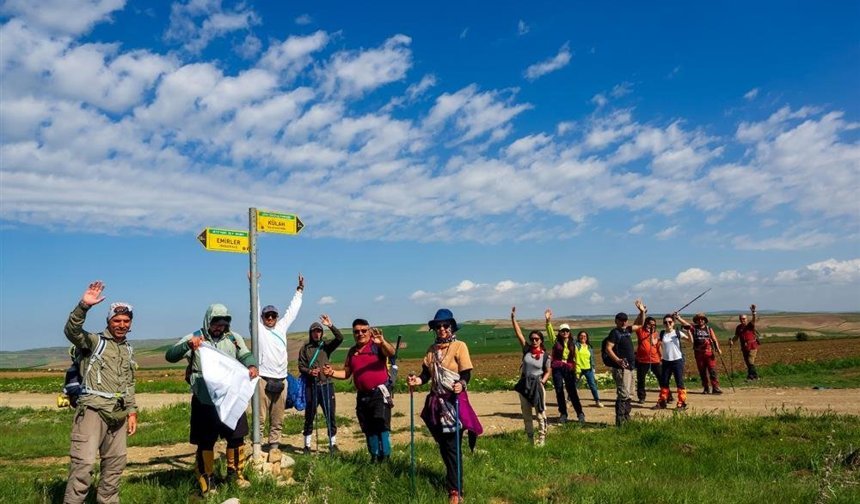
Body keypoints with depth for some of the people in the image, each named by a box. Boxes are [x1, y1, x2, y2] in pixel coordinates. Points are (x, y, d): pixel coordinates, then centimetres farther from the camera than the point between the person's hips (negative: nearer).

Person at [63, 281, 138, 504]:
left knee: (115, 463, 12)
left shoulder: (128, 350, 17)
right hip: (93, 410, -7)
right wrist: (83, 306, -38)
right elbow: (72, 331, -24)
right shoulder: (94, 341, -2)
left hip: (118, 414, 7)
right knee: (83, 462, -14)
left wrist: (132, 411, 14)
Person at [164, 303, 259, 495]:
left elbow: (246, 356, 2)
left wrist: (252, 366, -22)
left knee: (237, 437, 11)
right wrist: (188, 344, -31)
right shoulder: (194, 338, -5)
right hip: (204, 402, -3)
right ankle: (207, 480, 24)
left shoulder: (234, 338, 4)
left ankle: (235, 473, 31)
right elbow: (170, 356, -11)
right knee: (205, 442, 7)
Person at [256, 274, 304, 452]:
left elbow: (292, 310, 23)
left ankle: (274, 447, 17)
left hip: (281, 380, 4)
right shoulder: (259, 328, 6)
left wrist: (299, 290, 29)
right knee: (260, 418, -5)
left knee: (277, 419, 9)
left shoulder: (282, 327, 16)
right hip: (263, 379, -4)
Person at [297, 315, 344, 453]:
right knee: (309, 416, 6)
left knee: (330, 414, 3)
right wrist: (309, 371, -15)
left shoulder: (326, 345, 6)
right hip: (310, 386, 0)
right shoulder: (305, 348, 7)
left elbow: (340, 338, -10)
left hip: (326, 385, 0)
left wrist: (331, 326, -22)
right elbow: (301, 366, 5)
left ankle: (333, 443, 13)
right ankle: (307, 444, 17)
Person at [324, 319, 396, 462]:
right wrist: (332, 372, 0)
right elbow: (346, 373, 19)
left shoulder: (377, 345, -4)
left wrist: (382, 342, -44)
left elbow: (391, 353, -24)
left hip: (379, 392, -6)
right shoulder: (352, 351, 14)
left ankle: (385, 457, -8)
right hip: (362, 395, 6)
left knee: (382, 426, -14)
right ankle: (374, 457, 25)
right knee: (368, 429, 13)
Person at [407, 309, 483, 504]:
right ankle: (452, 479, 32)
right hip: (437, 401, 6)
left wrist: (461, 384, -31)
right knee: (442, 444, 13)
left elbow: (466, 374, -11)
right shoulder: (432, 349, 11)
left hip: (455, 401, -6)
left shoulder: (459, 346, -6)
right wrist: (418, 380, -14)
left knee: (452, 446, -7)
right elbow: (426, 373, 7)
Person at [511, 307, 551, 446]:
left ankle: (541, 438, 8)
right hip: (524, 384, 3)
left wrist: (542, 382, -11)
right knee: (526, 414, 10)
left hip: (538, 385, -3)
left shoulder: (545, 355, -5)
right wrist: (513, 318, -10)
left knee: (540, 414, -1)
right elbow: (518, 334, -4)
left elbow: (548, 372, 5)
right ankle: (530, 438, 21)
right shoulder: (526, 350, -1)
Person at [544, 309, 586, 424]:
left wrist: (576, 372, 4)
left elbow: (576, 359, 10)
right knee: (559, 392, 3)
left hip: (569, 369, 0)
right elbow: (550, 332, -9)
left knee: (572, 392, -5)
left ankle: (580, 414, 3)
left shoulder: (573, 345, 10)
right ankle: (563, 414, 13)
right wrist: (548, 321, -23)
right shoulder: (556, 341, 7)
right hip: (557, 369, 0)